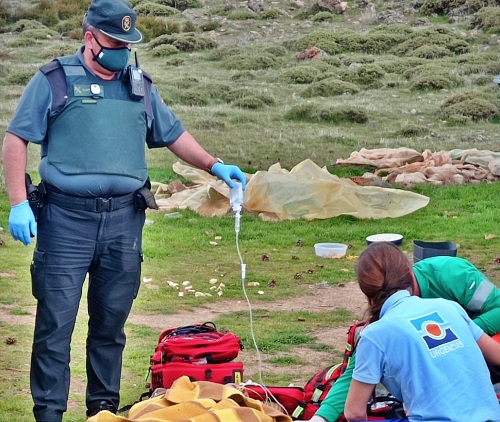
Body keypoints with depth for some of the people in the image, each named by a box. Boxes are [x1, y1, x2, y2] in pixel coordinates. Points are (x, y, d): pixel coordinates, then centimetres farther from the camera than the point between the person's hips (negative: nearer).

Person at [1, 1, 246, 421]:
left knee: (111, 322, 9)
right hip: (66, 218, -4)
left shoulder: (140, 86, 15)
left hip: (124, 219, 4)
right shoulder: (54, 80, 2)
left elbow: (173, 134, 24)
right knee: (55, 322, -4)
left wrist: (214, 166, 10)